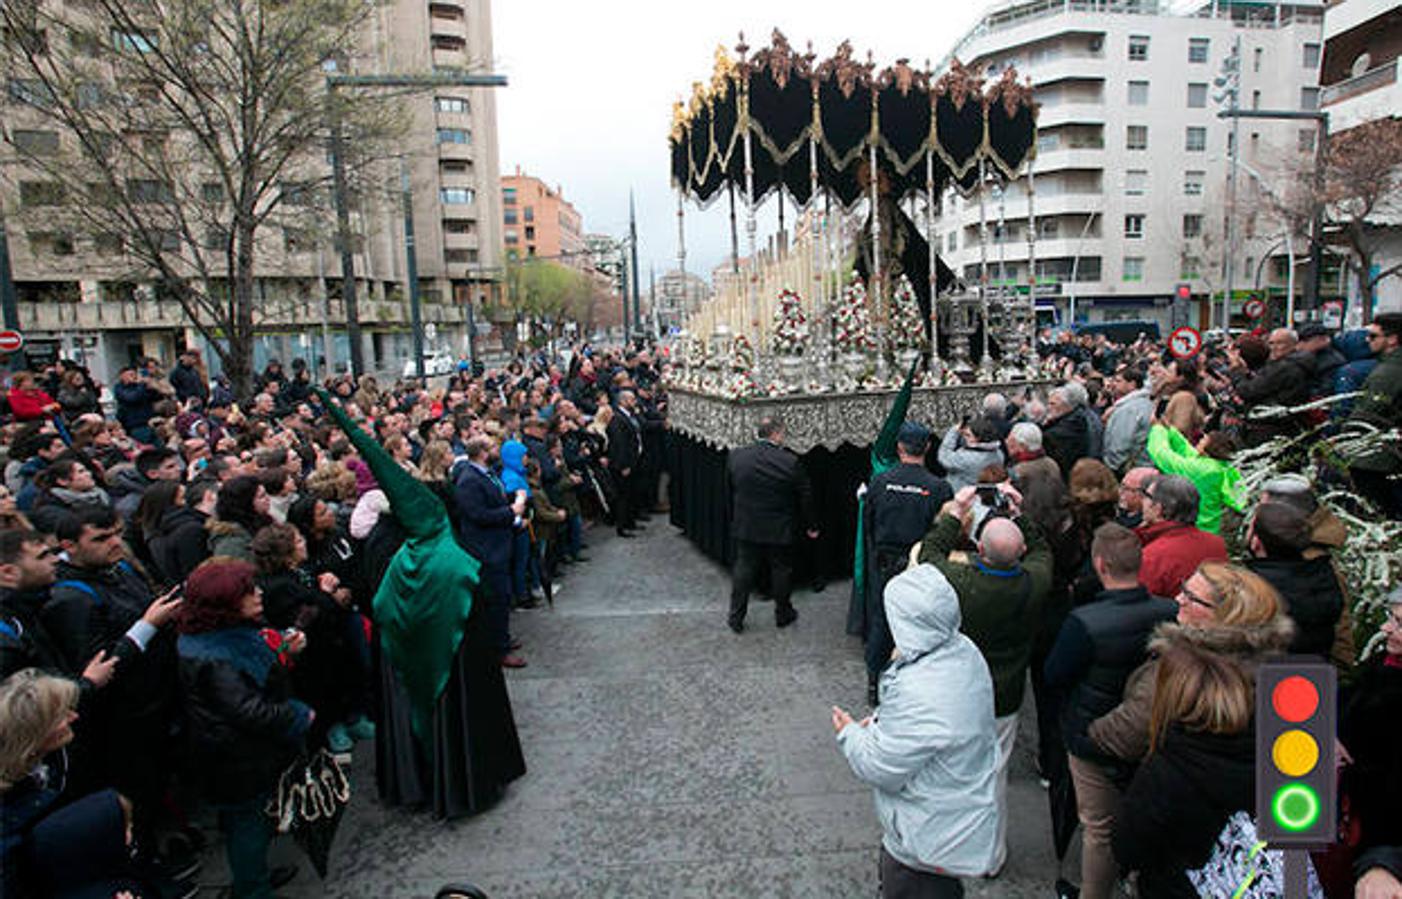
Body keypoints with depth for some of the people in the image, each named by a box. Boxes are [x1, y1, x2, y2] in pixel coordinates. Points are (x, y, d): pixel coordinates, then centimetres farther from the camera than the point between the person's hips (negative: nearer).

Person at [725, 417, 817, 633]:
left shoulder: (736, 456, -8)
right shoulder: (791, 462, -17)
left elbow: (731, 488, 6)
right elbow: (805, 497, -8)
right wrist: (811, 526, 5)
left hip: (746, 527, 2)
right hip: (779, 530, -2)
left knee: (743, 569, 14)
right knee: (781, 570, 16)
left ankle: (736, 617, 20)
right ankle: (783, 614, 31)